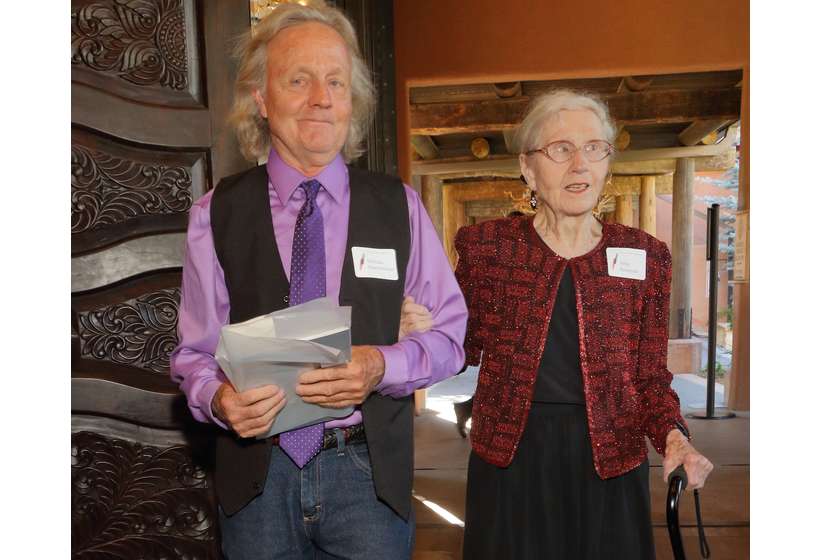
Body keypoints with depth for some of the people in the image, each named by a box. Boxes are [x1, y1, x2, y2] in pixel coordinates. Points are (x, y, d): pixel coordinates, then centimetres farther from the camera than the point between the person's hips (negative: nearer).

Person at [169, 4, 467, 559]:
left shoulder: (399, 205, -1)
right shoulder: (217, 212, -1)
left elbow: (451, 332, 0)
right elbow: (196, 350, 3)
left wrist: (383, 366, -18)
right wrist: (217, 397, -19)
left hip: (371, 471, 0)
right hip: (257, 475, 1)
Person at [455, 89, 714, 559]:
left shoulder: (646, 256, -1)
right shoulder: (488, 245, -4)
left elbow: (651, 376, 4)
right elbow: (466, 348, 5)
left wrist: (673, 434, -14)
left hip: (610, 463, 1)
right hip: (510, 462, -1)